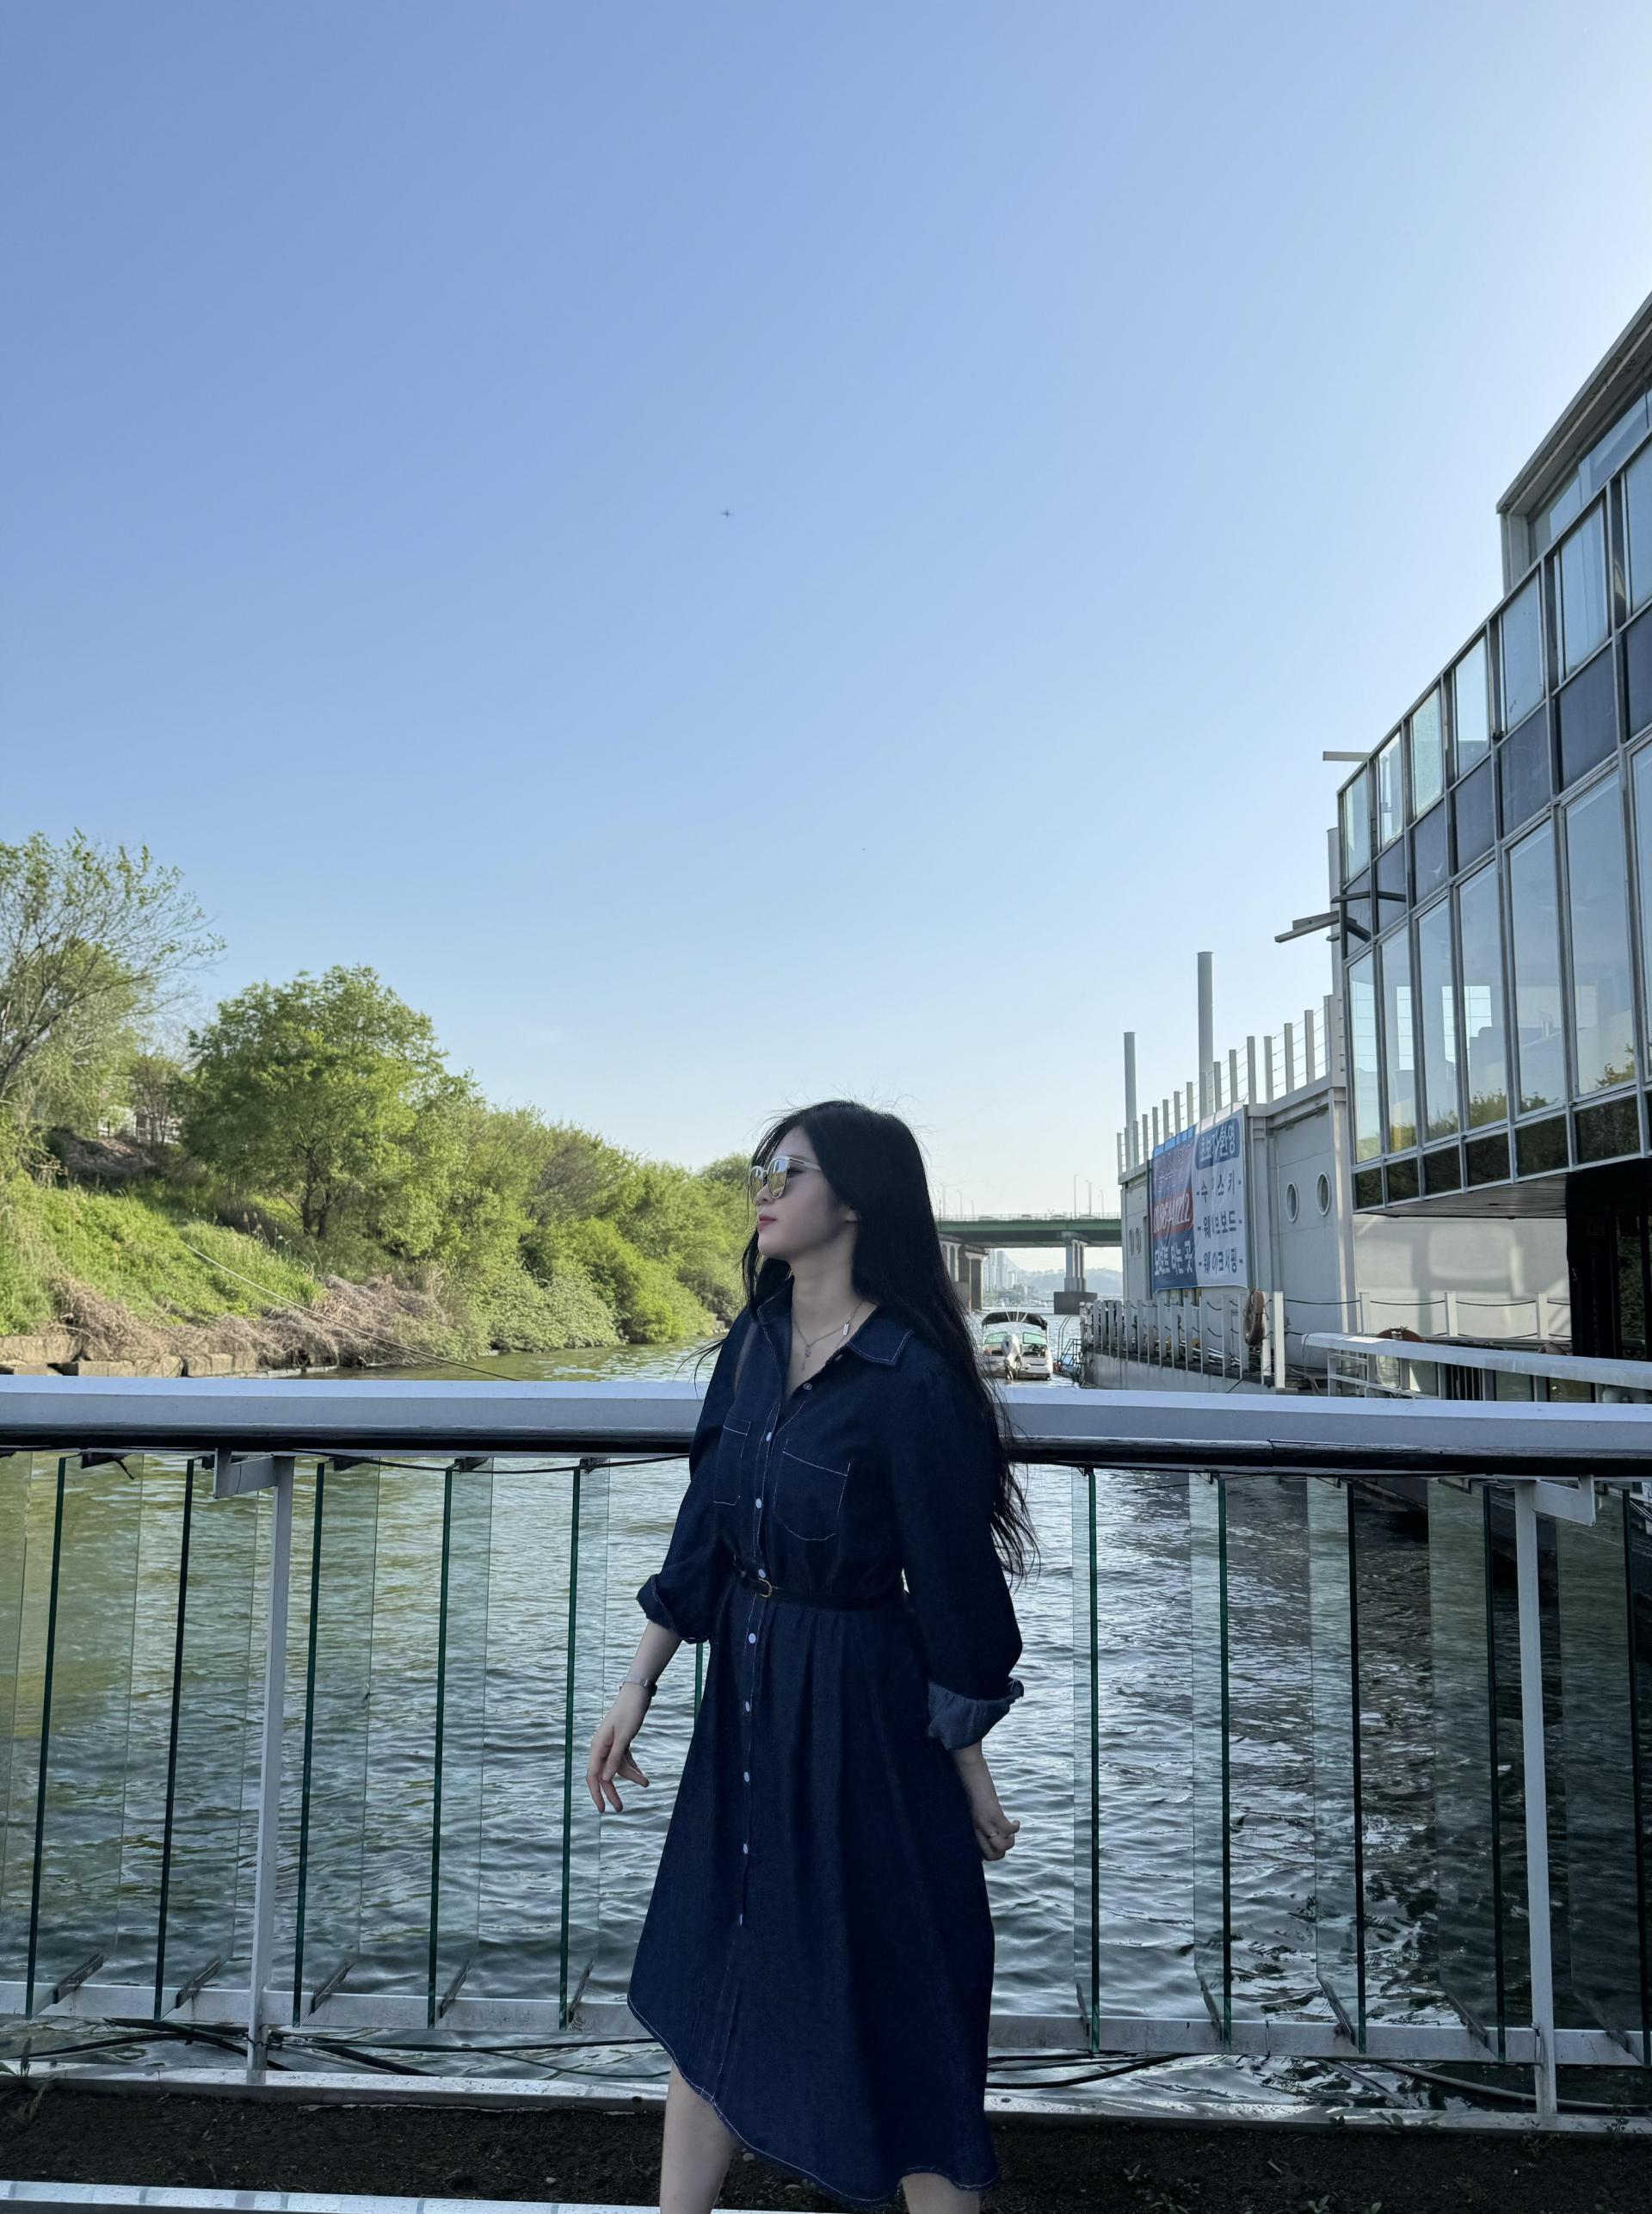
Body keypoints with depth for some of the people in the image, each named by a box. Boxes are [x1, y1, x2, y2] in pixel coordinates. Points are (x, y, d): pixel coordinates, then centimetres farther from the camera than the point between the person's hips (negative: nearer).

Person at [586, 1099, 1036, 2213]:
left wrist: (971, 1771, -6)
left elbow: (953, 1580, -14)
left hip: (859, 1707, -7)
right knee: (708, 1974, 19)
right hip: (745, 1686, 7)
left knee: (887, 1996, 10)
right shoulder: (755, 1341, 0)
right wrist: (640, 1684, 7)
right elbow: (704, 1527, 6)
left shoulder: (910, 1378, -22)